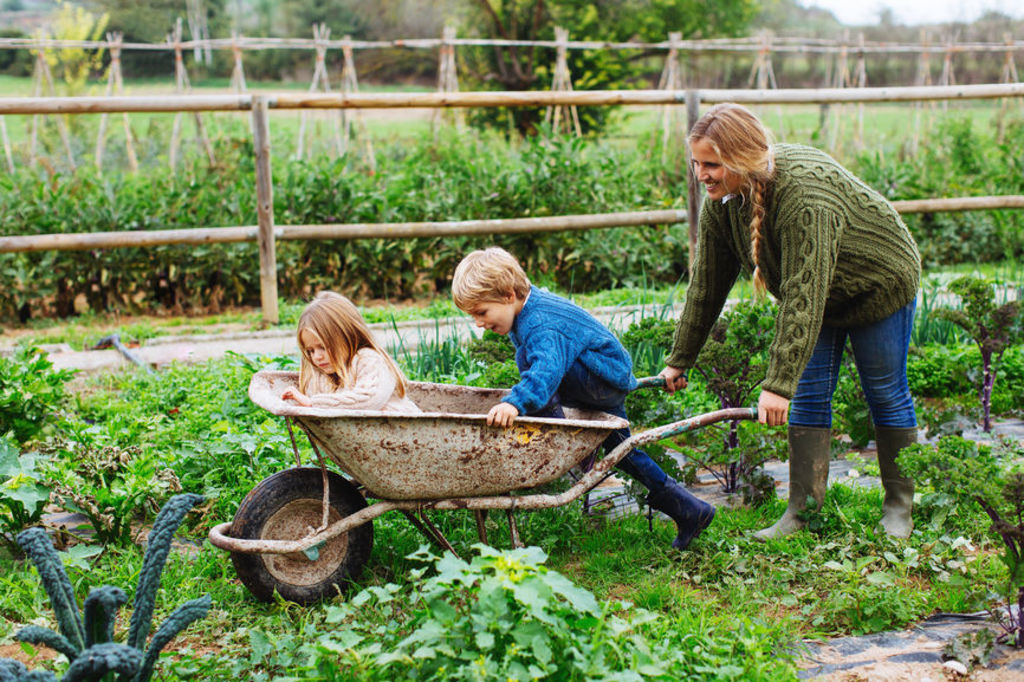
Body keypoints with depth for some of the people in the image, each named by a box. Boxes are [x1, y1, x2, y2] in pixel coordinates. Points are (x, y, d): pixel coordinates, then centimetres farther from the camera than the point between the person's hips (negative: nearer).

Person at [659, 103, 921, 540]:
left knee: (886, 396, 4)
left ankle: (899, 507, 17)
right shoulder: (721, 202, -16)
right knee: (808, 397, 1)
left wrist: (779, 384, -46)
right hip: (815, 293, 7)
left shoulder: (804, 193, -40)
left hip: (878, 283, -6)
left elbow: (803, 296, -43)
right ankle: (804, 509, 6)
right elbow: (706, 286, -6)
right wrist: (679, 360, -3)